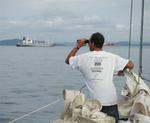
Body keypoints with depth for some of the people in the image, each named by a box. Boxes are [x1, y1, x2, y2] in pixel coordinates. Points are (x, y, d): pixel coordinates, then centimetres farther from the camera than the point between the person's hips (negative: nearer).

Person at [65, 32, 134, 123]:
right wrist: (122, 71, 24)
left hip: (93, 102, 1)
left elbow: (68, 60, 21)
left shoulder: (83, 58, 4)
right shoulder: (112, 57, 2)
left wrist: (78, 46, 27)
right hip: (110, 101, 0)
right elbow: (131, 65, 4)